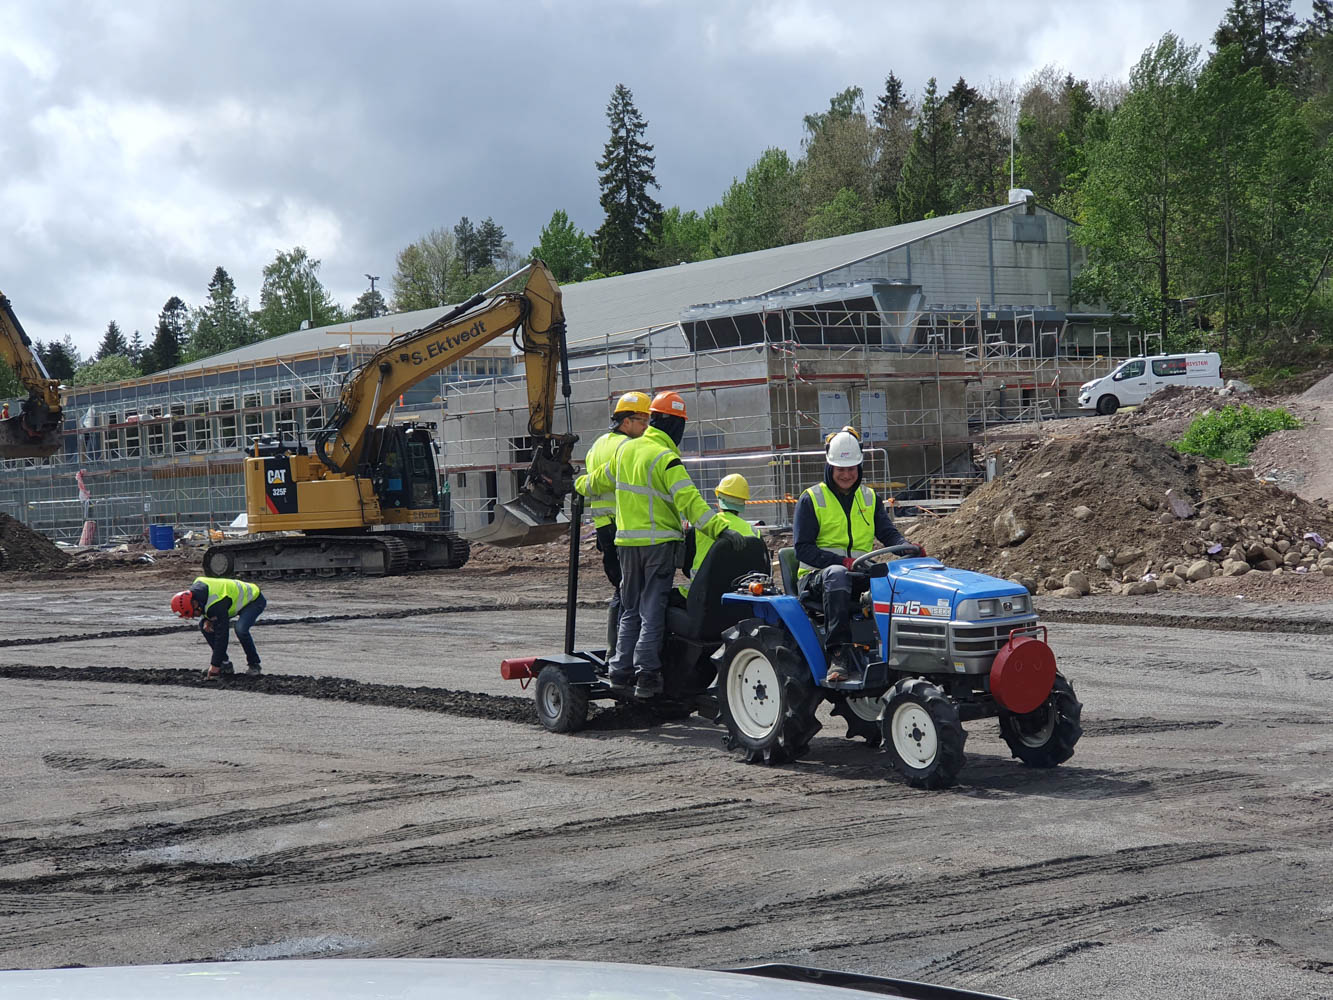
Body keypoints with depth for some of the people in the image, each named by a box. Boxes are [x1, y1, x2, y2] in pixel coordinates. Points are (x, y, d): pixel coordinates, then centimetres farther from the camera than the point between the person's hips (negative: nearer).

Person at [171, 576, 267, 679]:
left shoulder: (217, 604, -38)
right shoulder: (196, 586, -14)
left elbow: (221, 636, -34)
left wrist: (215, 665, -30)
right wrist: (207, 620, -13)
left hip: (254, 600, -9)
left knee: (240, 629, -35)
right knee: (203, 625, -4)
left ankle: (253, 664, -10)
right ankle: (225, 664, 2)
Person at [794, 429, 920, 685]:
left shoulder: (869, 498, 17)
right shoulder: (811, 500, 2)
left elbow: (888, 533, 8)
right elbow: (802, 548, -7)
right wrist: (842, 561, -23)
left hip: (861, 577, 4)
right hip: (817, 576, -4)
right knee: (837, 575, -42)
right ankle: (840, 654, -49)